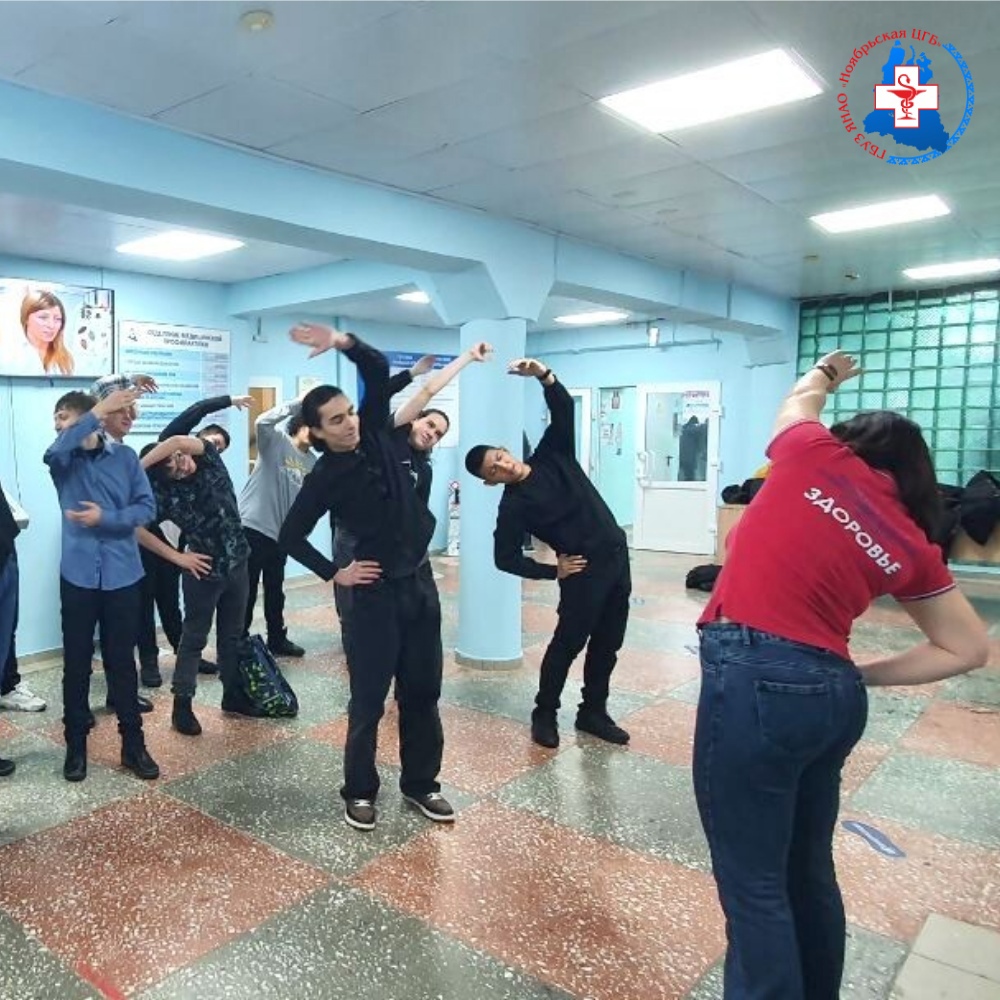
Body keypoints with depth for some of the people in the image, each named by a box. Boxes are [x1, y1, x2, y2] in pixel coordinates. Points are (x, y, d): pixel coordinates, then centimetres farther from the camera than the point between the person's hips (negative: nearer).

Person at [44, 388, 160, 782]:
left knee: (122, 662, 7)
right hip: (78, 574, 1)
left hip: (121, 574, -1)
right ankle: (76, 745, 23)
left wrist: (105, 518, -17)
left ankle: (133, 745, 17)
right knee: (76, 664, 8)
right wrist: (100, 410, -28)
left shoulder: (124, 456, 1)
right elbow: (55, 451, -23)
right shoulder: (63, 459, 2)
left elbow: (146, 506, -3)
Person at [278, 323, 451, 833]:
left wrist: (343, 342, -20)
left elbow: (378, 368, -4)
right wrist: (334, 573, -6)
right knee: (368, 699, 5)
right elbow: (290, 536, -2)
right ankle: (360, 792, 23)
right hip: (375, 590, -5)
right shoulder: (324, 478, -9)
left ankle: (420, 783, 27)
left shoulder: (375, 433, 2)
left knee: (423, 690, 12)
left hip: (420, 580, 5)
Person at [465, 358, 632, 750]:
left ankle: (593, 712, 26)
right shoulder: (514, 505, -10)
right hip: (583, 571, -6)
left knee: (607, 643, 11)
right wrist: (553, 571, -10)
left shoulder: (552, 456, 5)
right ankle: (544, 714, 20)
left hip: (616, 555, 6)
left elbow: (564, 409, -3)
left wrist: (543, 375, -20)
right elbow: (505, 559, -12)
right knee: (567, 643, 1)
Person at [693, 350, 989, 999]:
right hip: (834, 692, 6)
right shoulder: (912, 546, 10)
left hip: (753, 677, -6)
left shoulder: (816, 456, 1)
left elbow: (800, 400, 23)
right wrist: (860, 676, 16)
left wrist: (828, 372, 45)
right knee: (809, 872, 23)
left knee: (753, 886, 5)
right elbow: (970, 648, 15)